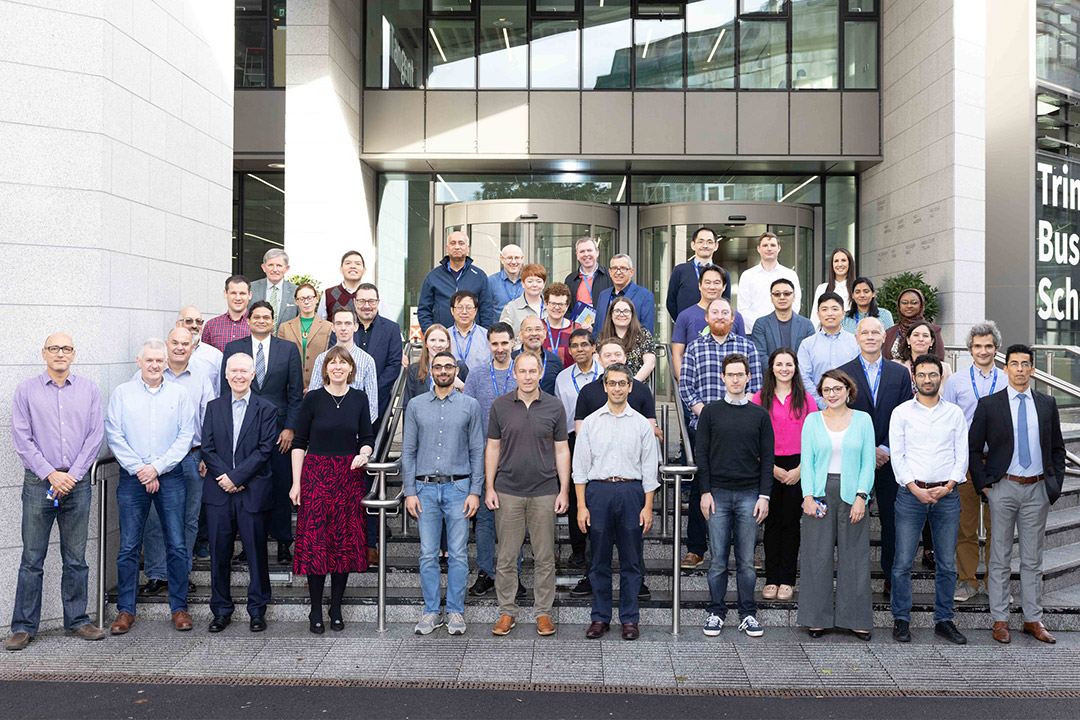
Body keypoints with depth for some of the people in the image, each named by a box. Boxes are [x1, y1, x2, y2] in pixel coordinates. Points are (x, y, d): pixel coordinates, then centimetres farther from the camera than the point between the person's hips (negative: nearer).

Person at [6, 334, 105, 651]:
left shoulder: (89, 390, 8)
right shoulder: (27, 390, 5)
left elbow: (95, 435, 3)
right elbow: (22, 437, -1)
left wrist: (72, 475, -6)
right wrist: (50, 474, -9)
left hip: (78, 482, 1)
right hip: (38, 482, -1)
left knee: (76, 558, 7)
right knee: (32, 558, 1)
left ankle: (77, 621, 16)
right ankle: (24, 626, 11)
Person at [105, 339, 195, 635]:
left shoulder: (179, 394, 7)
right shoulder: (122, 393, 7)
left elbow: (186, 436, 1)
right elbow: (114, 436, 0)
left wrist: (157, 467, -8)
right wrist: (139, 469, -8)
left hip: (171, 477, 0)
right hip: (132, 478, 0)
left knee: (176, 544, 0)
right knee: (128, 546, 2)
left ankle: (179, 608, 10)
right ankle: (126, 610, 13)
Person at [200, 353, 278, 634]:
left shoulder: (266, 409, 1)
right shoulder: (214, 408, 10)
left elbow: (264, 450, -6)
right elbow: (208, 449, 4)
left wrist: (236, 477, -13)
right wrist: (224, 477, -10)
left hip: (254, 492, -2)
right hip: (219, 493, 3)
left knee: (256, 552, 4)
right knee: (219, 553, 7)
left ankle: (257, 610, 16)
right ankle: (221, 610, 20)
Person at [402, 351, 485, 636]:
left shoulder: (470, 405, 5)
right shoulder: (416, 405, 8)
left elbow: (477, 451, 5)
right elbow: (408, 450, 8)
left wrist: (475, 492, -2)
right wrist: (410, 491, 0)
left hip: (458, 487, -1)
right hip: (425, 488, 1)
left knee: (458, 554, 2)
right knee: (428, 555, 4)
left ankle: (455, 612, 13)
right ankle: (431, 612, 16)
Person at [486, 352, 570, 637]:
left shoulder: (554, 407, 1)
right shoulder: (500, 405, 2)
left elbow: (562, 451, 4)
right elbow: (493, 448, 6)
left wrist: (564, 491, -1)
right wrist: (489, 487, 0)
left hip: (544, 492, 0)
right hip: (508, 492, 0)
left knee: (545, 557, 6)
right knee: (506, 557, 6)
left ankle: (543, 612, 19)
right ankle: (507, 612, 19)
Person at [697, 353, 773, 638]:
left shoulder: (760, 415, 8)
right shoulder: (710, 412, 5)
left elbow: (767, 458, 7)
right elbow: (701, 454, 3)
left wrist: (764, 496, -1)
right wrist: (705, 492, -4)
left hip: (749, 494, 1)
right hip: (718, 494, -1)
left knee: (747, 560, 5)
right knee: (718, 558, 3)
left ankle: (748, 614, 15)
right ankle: (715, 613, 14)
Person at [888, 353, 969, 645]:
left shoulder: (955, 413, 9)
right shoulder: (901, 412, 3)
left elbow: (962, 455, 6)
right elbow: (896, 455, -1)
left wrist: (948, 487, -7)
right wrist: (915, 488, -11)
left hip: (947, 495, 2)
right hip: (911, 493, -2)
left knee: (947, 563, 7)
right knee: (902, 562, -1)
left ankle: (944, 620, 19)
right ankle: (901, 619, 10)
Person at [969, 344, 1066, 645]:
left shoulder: (1047, 403, 8)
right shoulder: (988, 403, -1)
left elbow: (1057, 448, 14)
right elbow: (973, 448, 1)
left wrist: (1056, 485, 4)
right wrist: (983, 485, -5)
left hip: (1038, 489, 3)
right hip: (1003, 487, -2)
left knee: (1033, 559, 10)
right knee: (1000, 558, 4)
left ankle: (1033, 620, 20)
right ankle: (1000, 620, 12)